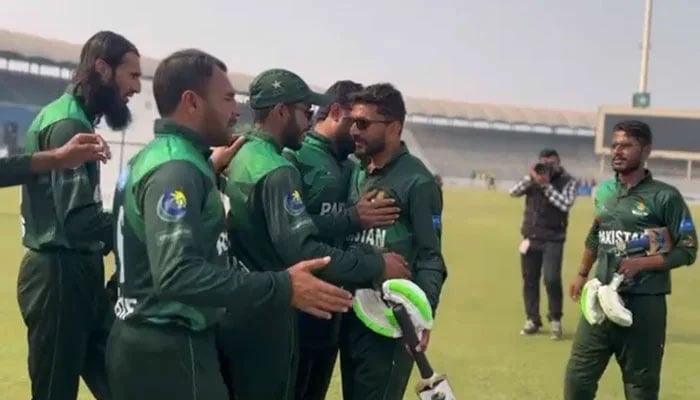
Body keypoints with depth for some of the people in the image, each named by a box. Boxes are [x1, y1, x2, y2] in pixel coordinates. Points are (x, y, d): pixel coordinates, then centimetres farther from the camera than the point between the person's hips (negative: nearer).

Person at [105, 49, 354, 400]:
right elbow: (177, 275, -31)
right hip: (170, 351, -10)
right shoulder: (176, 169, -20)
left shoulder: (151, 157, 12)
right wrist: (281, 288, -33)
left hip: (143, 342, 10)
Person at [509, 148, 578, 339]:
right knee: (529, 279, 8)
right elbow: (513, 192, -5)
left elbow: (566, 204, -19)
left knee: (552, 279, -13)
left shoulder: (568, 181, -4)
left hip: (553, 240, -4)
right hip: (530, 238, 4)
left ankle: (555, 319, 6)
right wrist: (530, 177, -17)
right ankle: (532, 320, 21)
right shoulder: (533, 178, 5)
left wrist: (546, 185, -21)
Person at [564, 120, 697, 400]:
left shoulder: (665, 196, -9)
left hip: (644, 303, -5)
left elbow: (687, 251, -9)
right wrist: (582, 275, 25)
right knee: (578, 376, 7)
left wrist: (639, 264, -18)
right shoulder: (604, 191, 10)